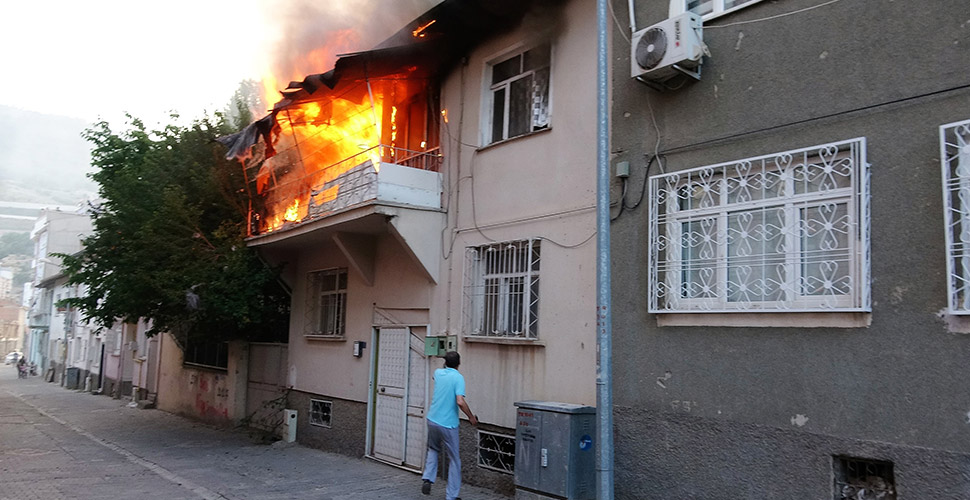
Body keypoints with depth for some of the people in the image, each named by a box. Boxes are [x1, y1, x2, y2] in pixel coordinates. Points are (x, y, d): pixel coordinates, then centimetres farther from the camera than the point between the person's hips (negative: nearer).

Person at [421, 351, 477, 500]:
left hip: (432, 420, 5)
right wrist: (471, 417, -9)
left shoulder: (438, 373, 3)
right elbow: (460, 401, -22)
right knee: (454, 460, 9)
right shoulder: (458, 377, -13)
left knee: (433, 450, 28)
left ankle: (427, 478, 9)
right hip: (448, 425, -5)